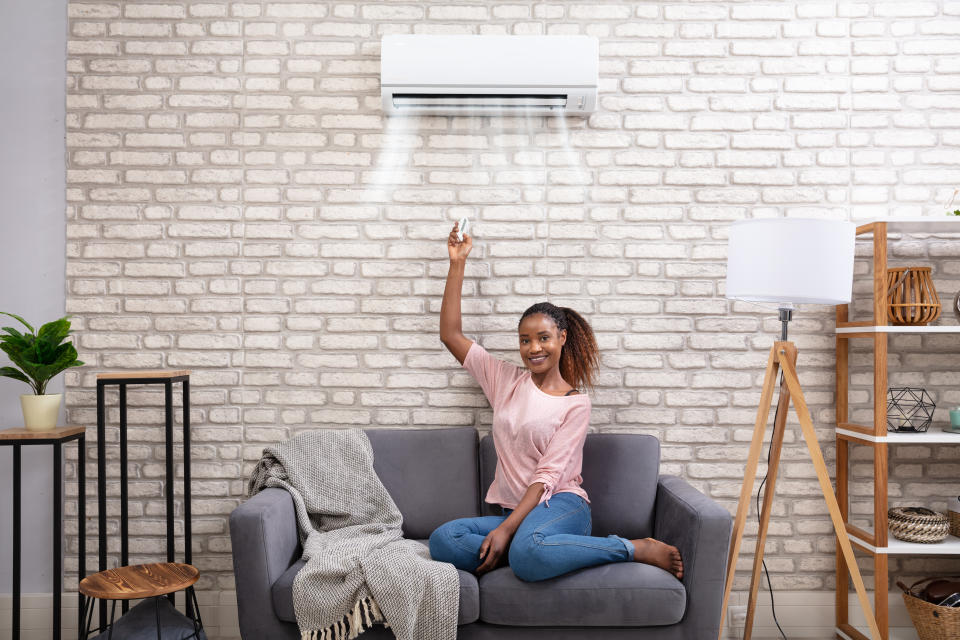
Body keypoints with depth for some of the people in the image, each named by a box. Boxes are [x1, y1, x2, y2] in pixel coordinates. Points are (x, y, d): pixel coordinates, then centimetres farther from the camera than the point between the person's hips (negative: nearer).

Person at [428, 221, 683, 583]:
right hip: (514, 512, 4)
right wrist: (458, 263, 9)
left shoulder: (576, 403, 2)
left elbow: (548, 475, -7)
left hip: (560, 505, -4)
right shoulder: (506, 380, 16)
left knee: (527, 555, -40)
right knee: (443, 540, -26)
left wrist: (506, 529, -19)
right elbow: (450, 334, 12)